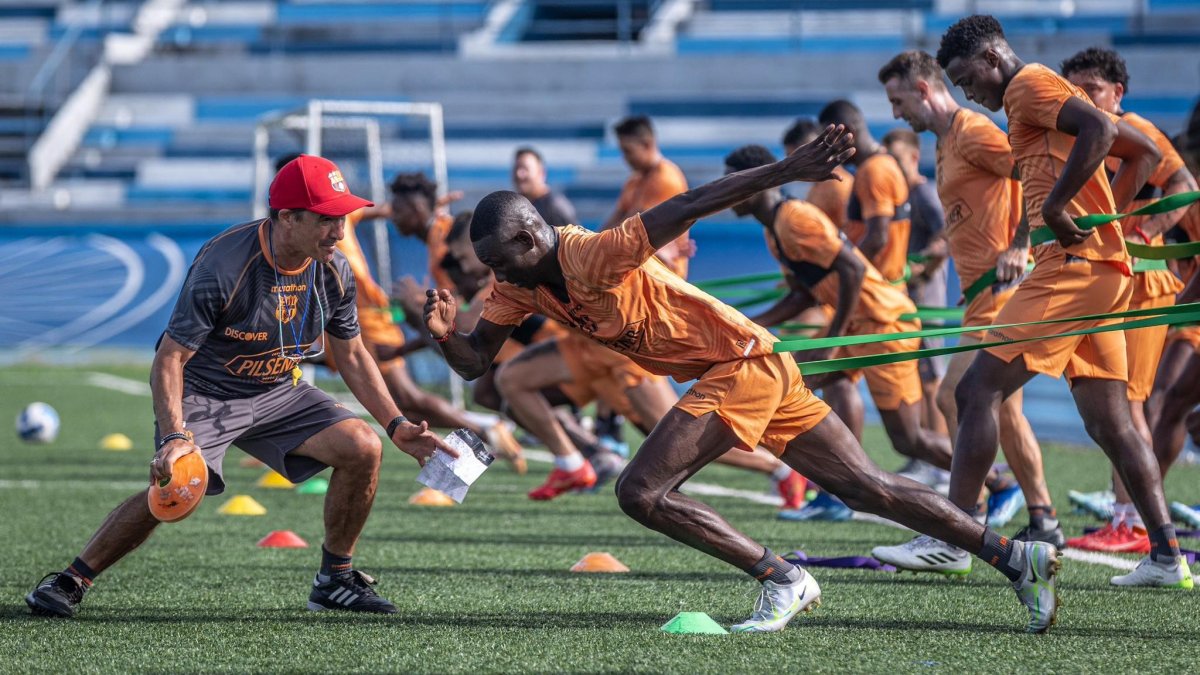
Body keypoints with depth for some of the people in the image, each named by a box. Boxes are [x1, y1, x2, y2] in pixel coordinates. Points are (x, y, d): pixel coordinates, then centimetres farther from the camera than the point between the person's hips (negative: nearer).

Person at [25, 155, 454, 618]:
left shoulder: (334, 271, -8)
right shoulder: (221, 267, -27)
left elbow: (352, 356, 8)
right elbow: (169, 359, -24)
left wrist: (396, 426, 0)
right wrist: (175, 437, -38)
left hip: (277, 394, 6)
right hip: (203, 393, -6)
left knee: (363, 448, -12)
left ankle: (336, 580, 5)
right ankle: (69, 583, -13)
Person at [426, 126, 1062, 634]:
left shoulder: (593, 257, -20)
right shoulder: (521, 287, 5)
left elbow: (689, 206, -27)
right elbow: (475, 362, 10)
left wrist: (788, 171, -34)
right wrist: (444, 334, -13)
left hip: (741, 363, -9)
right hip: (762, 373, 9)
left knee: (640, 492, -14)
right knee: (869, 489, 8)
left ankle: (783, 580, -7)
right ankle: (1017, 556, 9)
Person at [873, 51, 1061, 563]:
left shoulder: (973, 132, -11)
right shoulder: (947, 141, 19)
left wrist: (1017, 245, -20)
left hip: (1002, 290, -10)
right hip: (984, 292, 10)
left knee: (956, 400, -14)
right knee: (1001, 410, 13)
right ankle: (1042, 521, 20)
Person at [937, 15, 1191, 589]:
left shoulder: (1029, 84, -3)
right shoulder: (1044, 102, 25)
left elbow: (1098, 130, -21)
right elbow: (1144, 151, 28)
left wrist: (1055, 207, -20)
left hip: (1071, 263, -10)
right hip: (1104, 268, 10)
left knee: (977, 390, -9)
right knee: (1108, 421, 6)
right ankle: (1167, 557, 0)